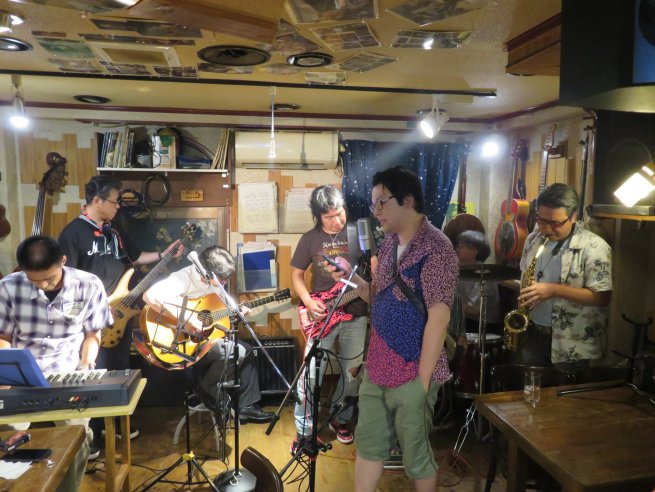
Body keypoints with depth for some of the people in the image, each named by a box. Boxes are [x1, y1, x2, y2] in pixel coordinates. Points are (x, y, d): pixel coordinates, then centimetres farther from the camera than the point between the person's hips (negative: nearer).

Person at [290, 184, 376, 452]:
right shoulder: (310, 239, -3)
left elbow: (375, 265, 3)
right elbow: (296, 275, 4)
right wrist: (309, 302, -11)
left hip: (356, 313, 1)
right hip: (322, 314, -1)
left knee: (352, 372, 12)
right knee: (311, 374, -3)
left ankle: (341, 419, 35)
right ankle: (303, 430, 15)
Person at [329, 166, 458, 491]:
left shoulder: (435, 248, -17)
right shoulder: (389, 243, 8)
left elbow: (438, 317, -19)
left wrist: (422, 380, -17)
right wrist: (351, 278, -2)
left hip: (411, 373, -7)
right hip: (376, 369, 7)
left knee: (415, 455, 13)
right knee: (368, 444, 19)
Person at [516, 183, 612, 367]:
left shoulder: (595, 247, -15)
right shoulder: (533, 239, 3)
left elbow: (602, 297, -17)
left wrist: (555, 290, -26)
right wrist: (523, 298, 0)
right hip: (531, 333, 5)